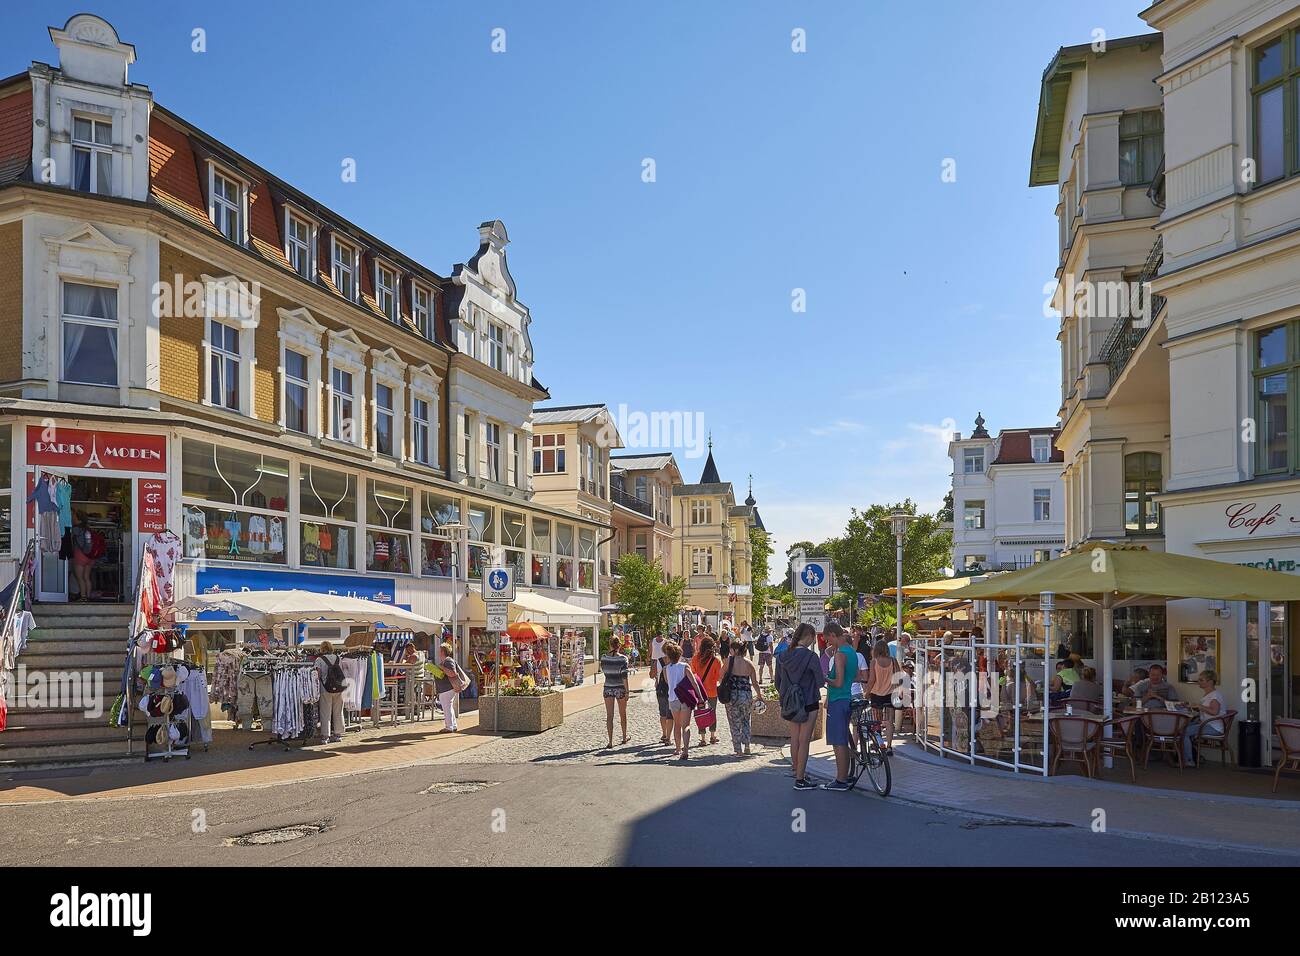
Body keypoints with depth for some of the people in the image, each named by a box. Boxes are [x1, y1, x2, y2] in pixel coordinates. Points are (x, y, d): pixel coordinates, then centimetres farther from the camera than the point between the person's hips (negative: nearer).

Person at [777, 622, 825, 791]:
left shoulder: (783, 656, 3)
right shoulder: (810, 656, -16)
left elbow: (778, 682, 10)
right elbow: (820, 682, -14)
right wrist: (826, 679, 7)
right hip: (808, 703, -6)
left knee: (794, 740, 15)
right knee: (804, 741, 0)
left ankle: (798, 772, 29)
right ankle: (800, 780, 4)